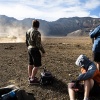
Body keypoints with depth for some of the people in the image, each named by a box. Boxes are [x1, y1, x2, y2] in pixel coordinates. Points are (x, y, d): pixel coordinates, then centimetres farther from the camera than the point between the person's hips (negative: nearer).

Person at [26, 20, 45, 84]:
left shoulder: (28, 31, 6)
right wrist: (43, 51, -12)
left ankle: (30, 76, 30)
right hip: (35, 50, -9)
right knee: (36, 65, -1)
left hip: (29, 49, 9)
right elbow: (38, 44, -21)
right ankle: (32, 79, 1)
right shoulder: (37, 33, -20)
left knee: (30, 64, 18)